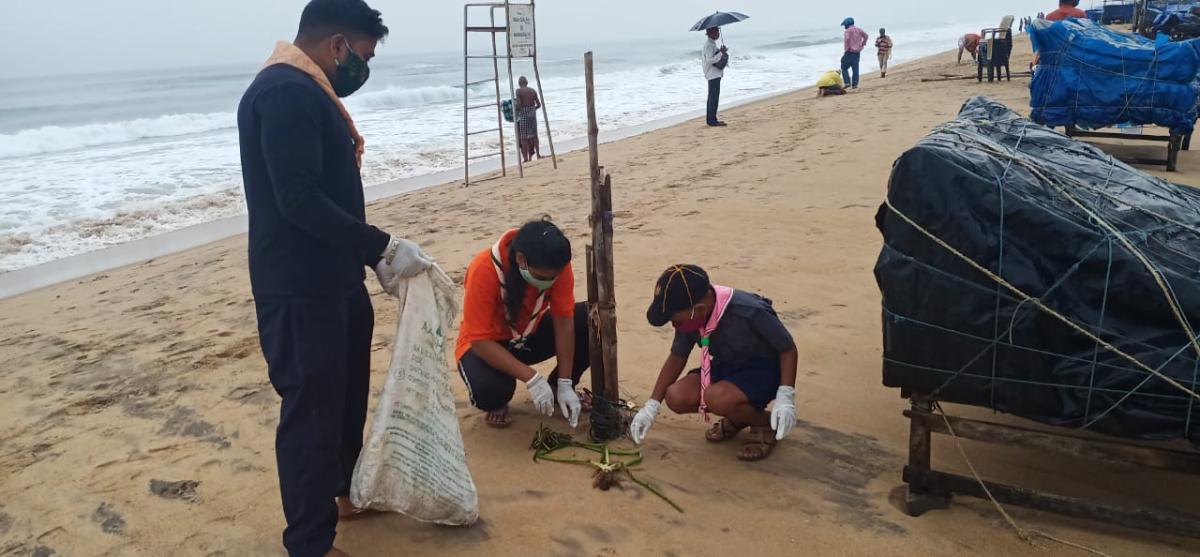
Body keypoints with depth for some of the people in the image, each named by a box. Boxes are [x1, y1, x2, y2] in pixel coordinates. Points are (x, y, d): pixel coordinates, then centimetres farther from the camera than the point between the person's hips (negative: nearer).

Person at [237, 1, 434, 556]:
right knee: (311, 409, -1)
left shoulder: (307, 90, 14)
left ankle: (347, 490, 43)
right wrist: (383, 247, -21)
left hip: (332, 279, 11)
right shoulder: (286, 91, -19)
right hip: (299, 288, -11)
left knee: (347, 393, 23)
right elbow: (300, 201, -27)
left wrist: (372, 255, 13)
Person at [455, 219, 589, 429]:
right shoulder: (483, 270, -34)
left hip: (531, 335, 4)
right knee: (489, 388, -38)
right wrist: (532, 378, -36)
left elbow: (564, 320, -18)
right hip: (488, 345, -4)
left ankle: (557, 386, 7)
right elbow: (480, 341, -31)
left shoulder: (555, 264, -23)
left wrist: (565, 384, -20)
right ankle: (497, 404, 3)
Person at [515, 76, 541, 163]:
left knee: (523, 137, 1)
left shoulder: (518, 91, -6)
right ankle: (538, 154, 19)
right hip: (532, 114, 4)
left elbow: (519, 105, -16)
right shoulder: (533, 90, 8)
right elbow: (539, 105, 8)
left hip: (523, 114, -4)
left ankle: (526, 158, -1)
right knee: (534, 135, 16)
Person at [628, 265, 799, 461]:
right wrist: (651, 407, 1)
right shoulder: (690, 316, -13)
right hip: (726, 368, 6)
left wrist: (785, 398, -29)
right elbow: (677, 357, 2)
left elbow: (788, 348, -19)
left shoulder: (749, 312, -32)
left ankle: (765, 423, -4)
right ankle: (738, 416, 9)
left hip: (764, 371, -6)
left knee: (717, 397, -34)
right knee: (676, 397, -15)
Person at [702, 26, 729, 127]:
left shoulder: (711, 43, 14)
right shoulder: (709, 44, -17)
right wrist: (721, 53, -21)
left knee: (712, 96, 15)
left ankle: (710, 119, 21)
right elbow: (709, 60, -24)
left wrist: (721, 52, 7)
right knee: (714, 97, -8)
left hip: (714, 74, 11)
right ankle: (712, 120, -6)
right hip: (713, 74, -11)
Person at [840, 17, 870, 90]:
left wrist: (847, 49, -15)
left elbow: (847, 39, -23)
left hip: (850, 52, -7)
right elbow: (866, 36, 15)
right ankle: (854, 84, 7)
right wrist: (862, 44, 15)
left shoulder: (848, 30, -9)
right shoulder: (858, 30, 12)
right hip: (857, 52, 7)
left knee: (844, 68, 1)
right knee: (855, 69, 8)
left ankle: (847, 82, -10)